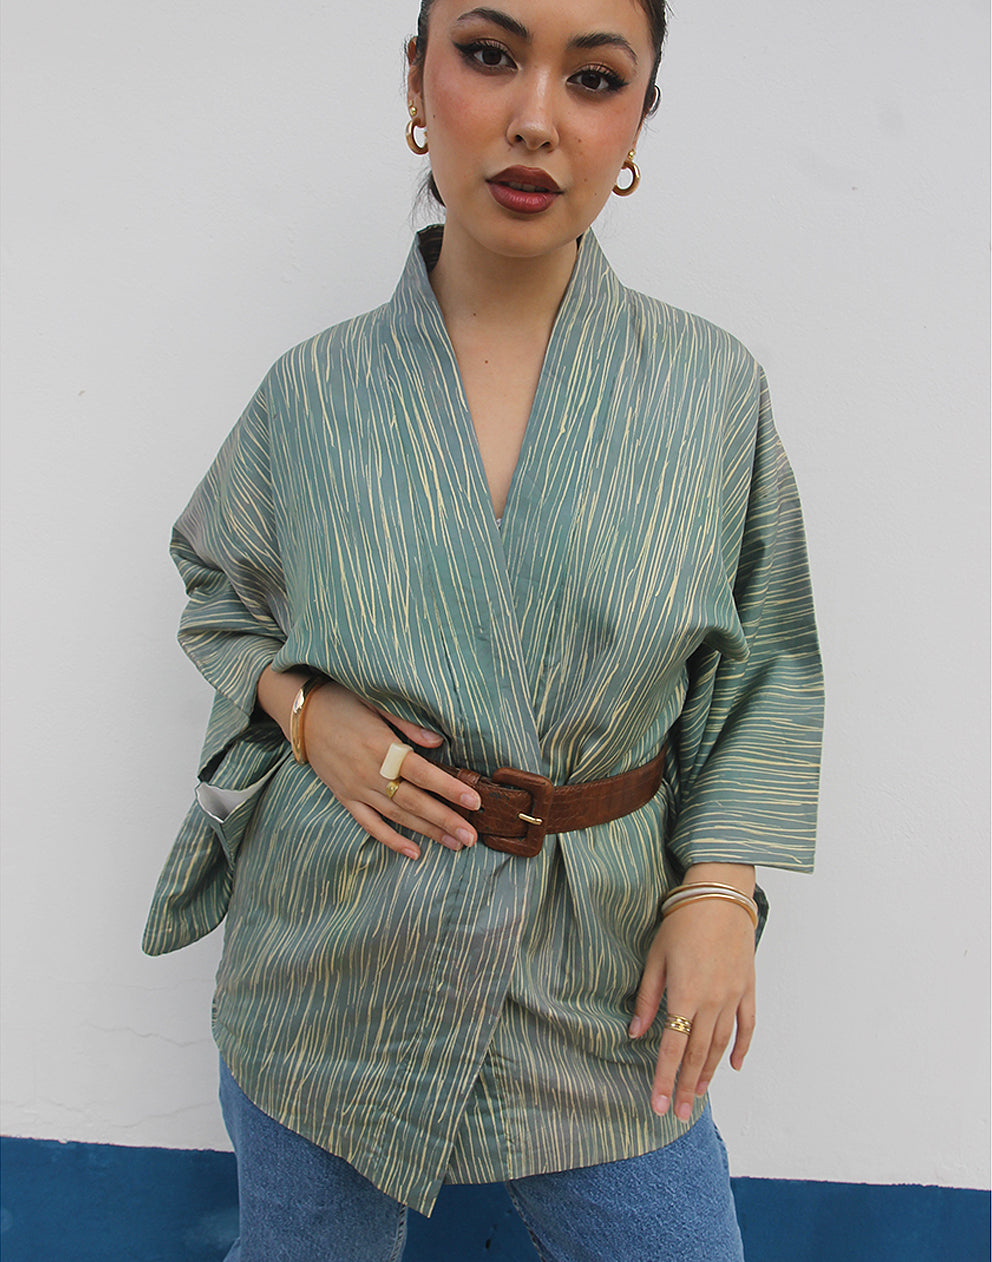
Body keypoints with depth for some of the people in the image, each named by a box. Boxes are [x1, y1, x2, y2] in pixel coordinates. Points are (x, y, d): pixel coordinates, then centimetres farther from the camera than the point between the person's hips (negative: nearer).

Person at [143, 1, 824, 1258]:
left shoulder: (714, 389, -6)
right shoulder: (315, 392, -6)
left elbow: (767, 661, 3)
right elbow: (219, 594, 10)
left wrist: (718, 887, -7)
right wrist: (303, 707, -10)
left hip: (596, 969, 0)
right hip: (330, 962, 1)